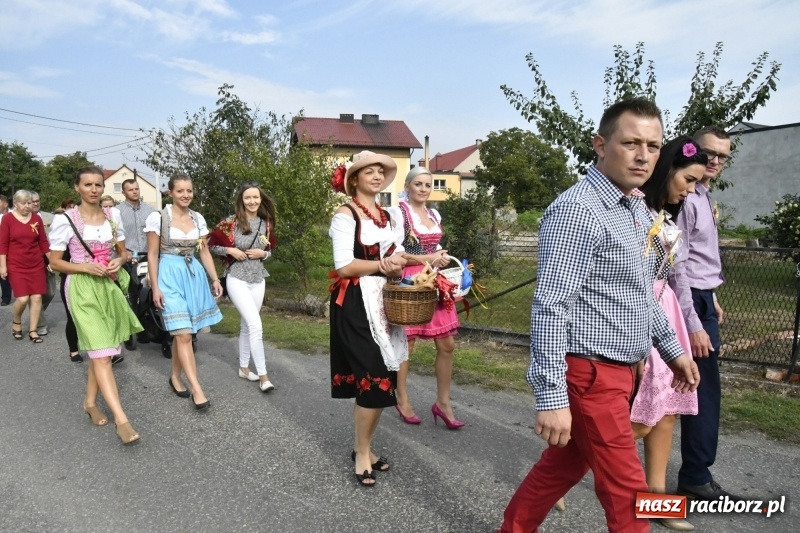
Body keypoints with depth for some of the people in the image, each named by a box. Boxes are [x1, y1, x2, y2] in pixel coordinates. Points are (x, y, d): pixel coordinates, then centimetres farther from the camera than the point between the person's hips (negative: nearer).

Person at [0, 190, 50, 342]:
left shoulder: (37, 218, 3)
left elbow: (43, 242, 8)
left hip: (36, 264, 3)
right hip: (16, 266, -3)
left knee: (37, 297, 0)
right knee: (23, 298, -10)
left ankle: (33, 330, 11)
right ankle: (16, 322, 20)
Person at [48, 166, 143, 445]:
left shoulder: (113, 215, 5)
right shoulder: (65, 220, -8)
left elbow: (123, 251, 15)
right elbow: (55, 263, -4)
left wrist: (118, 261, -7)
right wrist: (87, 267, -19)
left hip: (110, 285, 5)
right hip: (82, 289, -5)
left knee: (100, 349, 14)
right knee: (101, 352, -11)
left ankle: (90, 401, 34)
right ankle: (121, 420, -14)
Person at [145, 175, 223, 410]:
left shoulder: (198, 218, 7)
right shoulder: (158, 217, -7)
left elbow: (204, 252, 13)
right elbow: (152, 255, -6)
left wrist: (215, 279, 6)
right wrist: (155, 287, -10)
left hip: (194, 274, 5)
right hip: (170, 275, -5)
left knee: (181, 332, 11)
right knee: (184, 333, -11)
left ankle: (175, 378, 28)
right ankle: (197, 390, -12)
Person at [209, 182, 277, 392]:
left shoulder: (266, 223, 3)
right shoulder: (230, 222, -9)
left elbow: (270, 249, 16)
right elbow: (212, 245, 0)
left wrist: (263, 253, -5)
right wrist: (230, 250, -15)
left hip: (258, 280, 5)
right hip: (237, 279, -5)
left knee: (247, 325, 15)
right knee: (256, 326, -12)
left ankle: (244, 367, 29)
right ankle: (263, 375, -4)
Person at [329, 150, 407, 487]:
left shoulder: (387, 216, 16)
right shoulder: (345, 215, -7)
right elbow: (344, 266, -15)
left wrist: (397, 268, 0)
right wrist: (382, 264, -18)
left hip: (384, 303, 8)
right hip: (356, 305, -7)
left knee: (382, 380, 10)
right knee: (373, 380, -8)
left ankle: (363, 446, 26)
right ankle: (362, 453, 11)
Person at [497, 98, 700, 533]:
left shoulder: (637, 210, 11)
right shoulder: (578, 210, -19)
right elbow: (550, 308, -24)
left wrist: (671, 348, 23)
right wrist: (552, 396, -26)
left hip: (616, 371, 9)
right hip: (591, 374, -9)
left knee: (564, 465, 21)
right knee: (627, 493, 2)